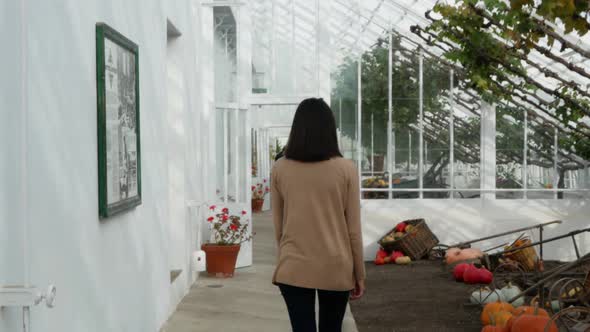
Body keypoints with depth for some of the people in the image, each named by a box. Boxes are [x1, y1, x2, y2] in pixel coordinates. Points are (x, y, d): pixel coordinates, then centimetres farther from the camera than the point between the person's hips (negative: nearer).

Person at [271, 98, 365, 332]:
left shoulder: (279, 169, -3)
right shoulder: (346, 170, -6)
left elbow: (278, 227, 5)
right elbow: (353, 229, -3)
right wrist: (359, 274, 6)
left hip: (294, 268, 0)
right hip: (336, 268, 0)